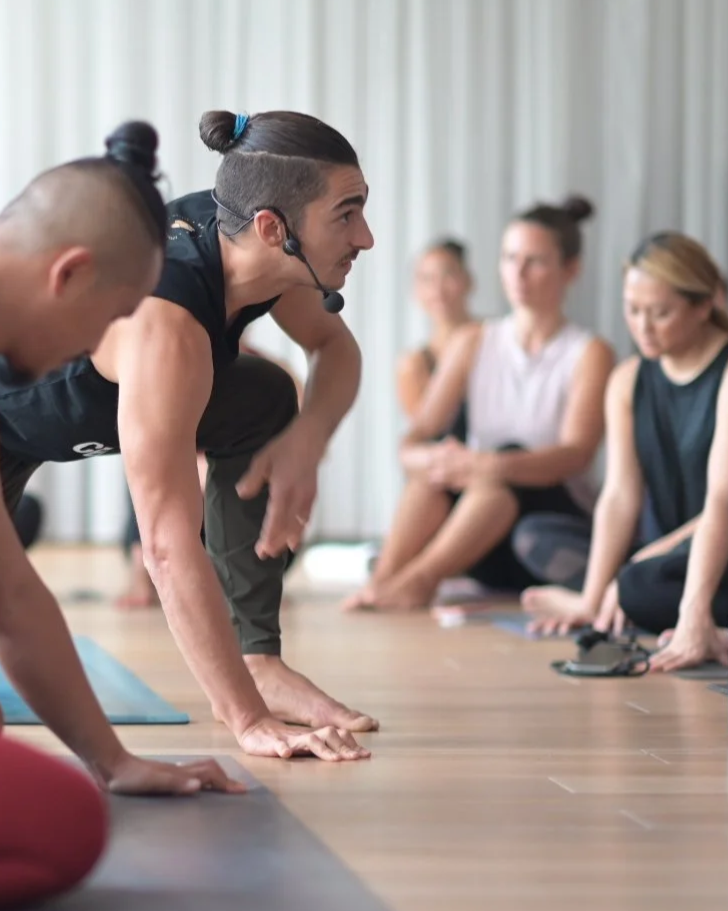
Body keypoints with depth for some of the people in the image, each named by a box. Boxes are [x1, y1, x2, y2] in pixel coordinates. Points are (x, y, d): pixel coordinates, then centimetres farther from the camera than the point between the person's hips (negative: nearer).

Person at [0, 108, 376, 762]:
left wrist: (308, 438, -23)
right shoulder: (164, 329, -44)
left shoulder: (242, 237, -23)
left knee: (267, 402, -11)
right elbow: (170, 544, -45)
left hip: (91, 386, 7)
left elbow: (336, 347, -1)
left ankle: (258, 656, -8)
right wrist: (248, 720, -44)